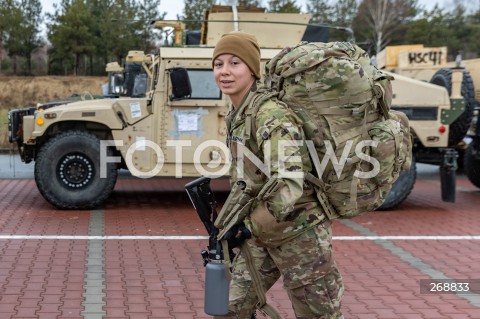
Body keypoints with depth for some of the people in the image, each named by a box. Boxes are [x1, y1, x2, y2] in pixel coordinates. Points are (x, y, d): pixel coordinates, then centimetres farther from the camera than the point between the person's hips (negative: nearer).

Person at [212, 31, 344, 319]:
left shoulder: (273, 117, -24)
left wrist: (247, 224, -24)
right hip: (261, 236, 8)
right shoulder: (236, 113, 4)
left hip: (298, 235, -8)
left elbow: (288, 189, -34)